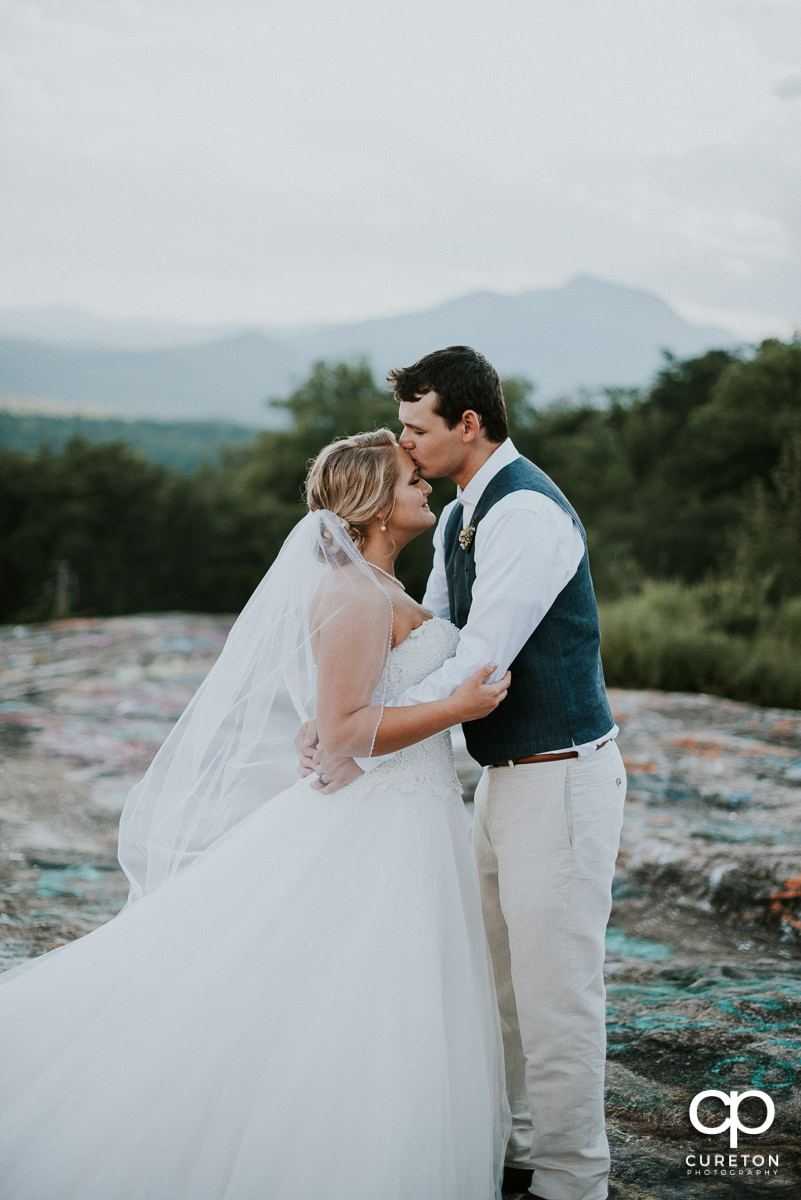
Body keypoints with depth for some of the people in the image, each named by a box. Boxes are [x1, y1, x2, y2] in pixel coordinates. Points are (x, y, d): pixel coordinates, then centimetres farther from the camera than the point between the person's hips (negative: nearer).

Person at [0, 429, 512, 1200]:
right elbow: (342, 731, -23)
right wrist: (457, 708, -24)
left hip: (401, 824, 10)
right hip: (374, 827, -10)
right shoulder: (357, 595, -17)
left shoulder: (376, 590, 13)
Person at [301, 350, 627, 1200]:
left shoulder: (528, 513, -21)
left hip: (562, 779, -10)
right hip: (506, 773, 10)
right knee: (495, 973, 19)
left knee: (556, 985, 0)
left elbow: (480, 660, -27)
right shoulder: (459, 518, 11)